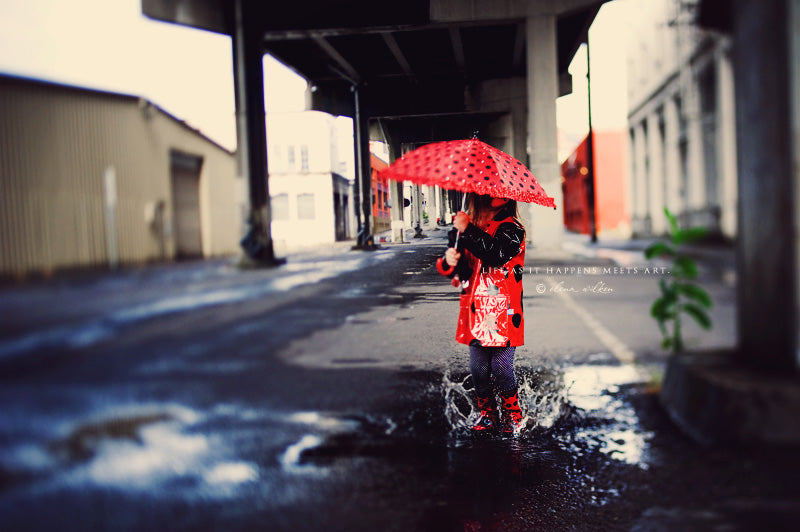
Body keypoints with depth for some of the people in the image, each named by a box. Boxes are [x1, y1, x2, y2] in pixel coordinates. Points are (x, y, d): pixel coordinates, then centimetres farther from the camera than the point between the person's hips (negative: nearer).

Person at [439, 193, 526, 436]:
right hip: (476, 312, 5)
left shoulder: (510, 227, -5)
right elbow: (463, 271, 13)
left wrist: (467, 230, -25)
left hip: (502, 313, -5)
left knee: (501, 368, -2)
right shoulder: (470, 226, 12)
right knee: (478, 368, 9)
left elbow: (498, 254, -25)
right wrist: (451, 261, -10)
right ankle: (487, 415, 25)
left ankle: (513, 417, 16)